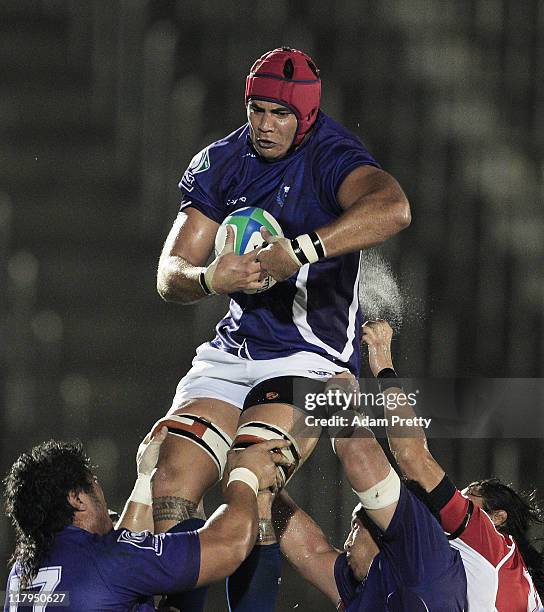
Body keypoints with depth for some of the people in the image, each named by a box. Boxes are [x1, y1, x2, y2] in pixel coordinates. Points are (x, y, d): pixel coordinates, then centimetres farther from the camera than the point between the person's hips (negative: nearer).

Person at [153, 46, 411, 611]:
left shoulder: (328, 157, -13)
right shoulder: (219, 163, 6)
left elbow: (393, 209, -36)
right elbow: (170, 275, 4)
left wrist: (299, 252, -40)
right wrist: (208, 279, -20)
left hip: (311, 354, -6)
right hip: (234, 348, 6)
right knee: (170, 483, -10)